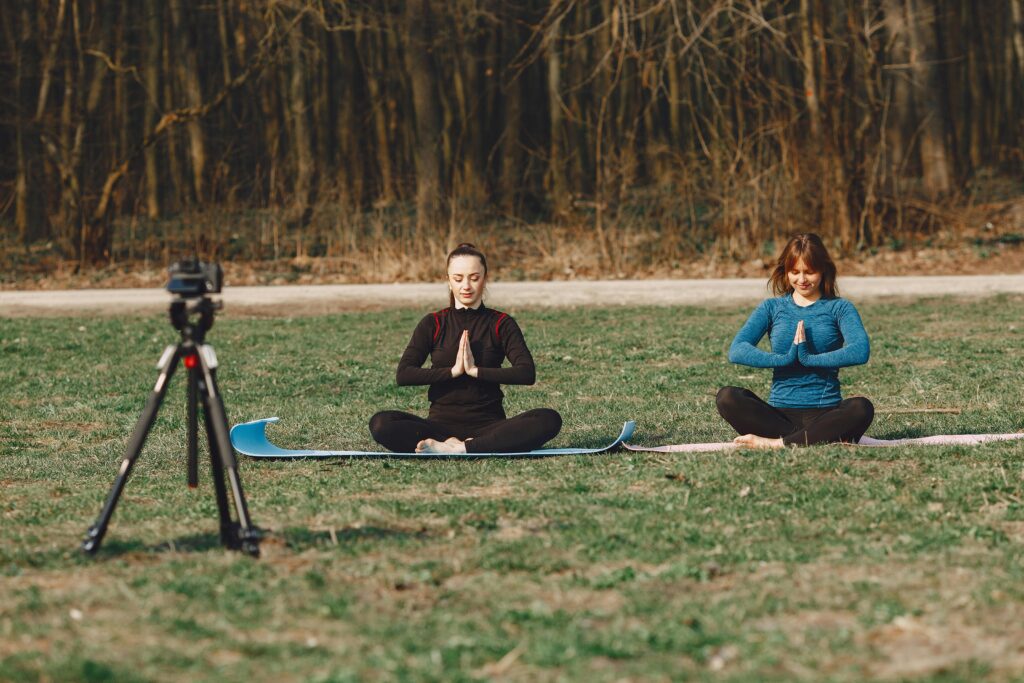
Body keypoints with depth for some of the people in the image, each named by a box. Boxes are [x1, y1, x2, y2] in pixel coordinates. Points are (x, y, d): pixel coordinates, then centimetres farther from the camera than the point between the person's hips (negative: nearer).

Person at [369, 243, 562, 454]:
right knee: (381, 424, -28)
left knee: (549, 420, -29)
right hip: (442, 424, 0)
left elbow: (527, 373, -9)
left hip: (488, 424, 0)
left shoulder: (501, 323, 6)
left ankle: (459, 448, -33)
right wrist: (453, 371, -13)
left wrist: (475, 371, -14)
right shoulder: (433, 324, 7)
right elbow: (403, 374, -5)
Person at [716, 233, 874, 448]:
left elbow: (861, 351, -12)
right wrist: (785, 359, -16)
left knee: (861, 408, -34)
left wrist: (809, 358, -17)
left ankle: (777, 443, -32)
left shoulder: (839, 308, 8)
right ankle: (817, 438, -29)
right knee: (726, 397, -25)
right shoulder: (772, 308, 12)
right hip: (780, 414, 2)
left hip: (825, 412, -2)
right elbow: (736, 350, -4)